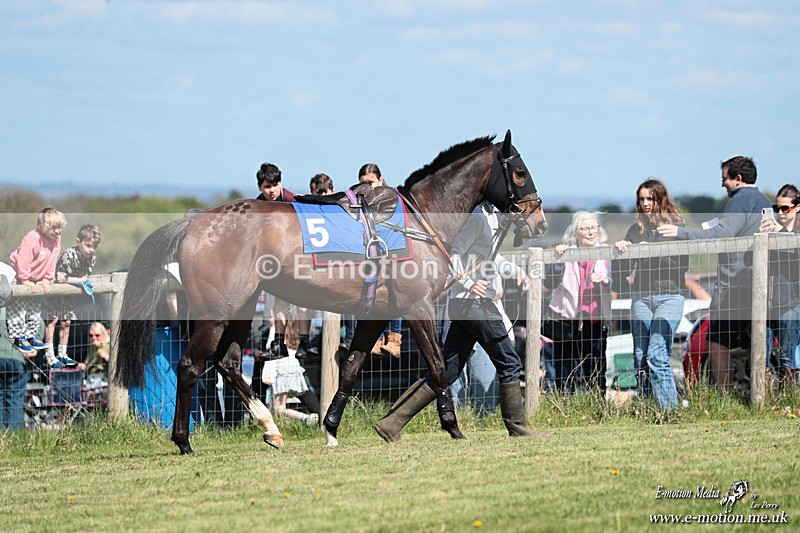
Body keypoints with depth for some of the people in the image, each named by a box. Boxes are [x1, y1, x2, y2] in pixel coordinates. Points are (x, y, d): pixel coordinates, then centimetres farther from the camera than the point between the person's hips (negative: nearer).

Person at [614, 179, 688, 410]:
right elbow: (622, 272, 13)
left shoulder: (676, 226, 3)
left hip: (669, 294, -5)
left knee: (656, 355, -16)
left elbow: (682, 264, -4)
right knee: (641, 357, 2)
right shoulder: (636, 229, 14)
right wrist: (621, 249, -7)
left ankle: (669, 407, -14)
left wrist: (652, 254, -12)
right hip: (641, 296, 5)